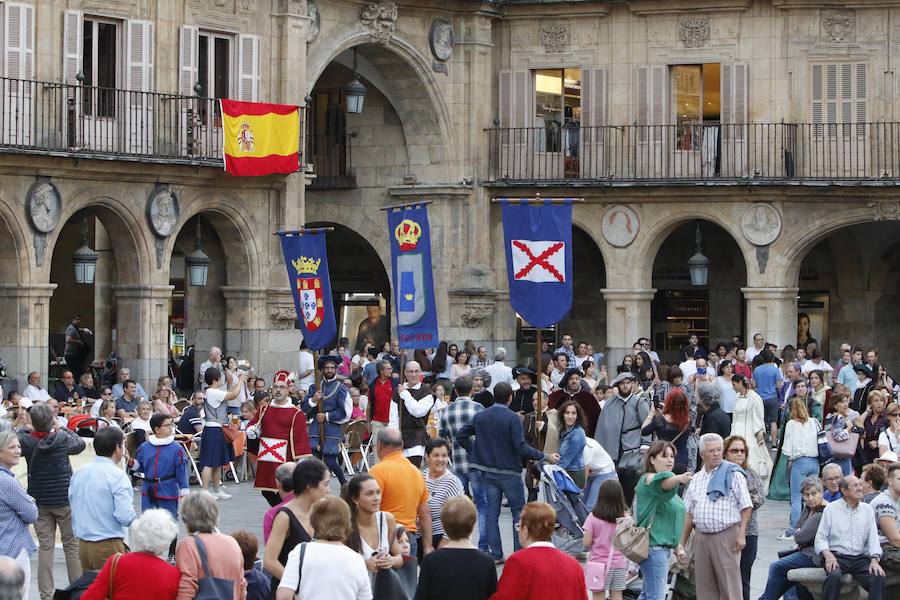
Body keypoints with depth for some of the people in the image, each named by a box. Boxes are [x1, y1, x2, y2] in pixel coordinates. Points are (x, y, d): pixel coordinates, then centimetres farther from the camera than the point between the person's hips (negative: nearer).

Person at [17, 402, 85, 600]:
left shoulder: (26, 440, -9)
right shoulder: (62, 438, -11)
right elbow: (80, 444, 8)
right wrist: (62, 429, 17)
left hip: (39, 501, 2)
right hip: (64, 499, -2)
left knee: (45, 547, 5)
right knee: (72, 544, 8)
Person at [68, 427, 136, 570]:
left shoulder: (78, 474, 7)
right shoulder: (117, 475, -13)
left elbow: (73, 506, 14)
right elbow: (125, 516, -19)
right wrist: (132, 513, 2)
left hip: (83, 546, 7)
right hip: (109, 547, -6)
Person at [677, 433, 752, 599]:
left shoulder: (733, 474, -1)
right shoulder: (696, 479, 15)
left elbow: (746, 507, -4)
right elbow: (689, 513, 17)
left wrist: (741, 534, -13)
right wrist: (682, 543, 14)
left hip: (726, 536, -5)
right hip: (701, 538, 5)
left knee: (730, 586, -7)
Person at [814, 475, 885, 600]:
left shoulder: (867, 510, 15)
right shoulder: (831, 509, 7)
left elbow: (873, 538, 9)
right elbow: (820, 538, 4)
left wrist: (874, 560, -9)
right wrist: (827, 554, -17)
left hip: (860, 557, 2)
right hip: (837, 556, -2)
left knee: (878, 577, -27)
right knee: (834, 576, -35)